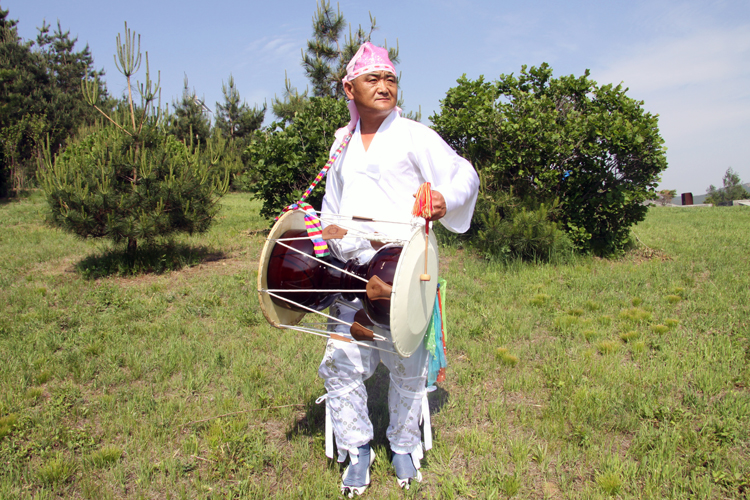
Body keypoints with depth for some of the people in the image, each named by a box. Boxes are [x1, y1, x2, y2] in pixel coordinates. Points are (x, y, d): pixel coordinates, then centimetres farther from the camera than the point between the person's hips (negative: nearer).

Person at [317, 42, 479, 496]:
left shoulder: (414, 135, 3)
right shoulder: (342, 142, 18)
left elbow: (465, 176, 1)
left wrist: (447, 199, -20)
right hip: (351, 270, 4)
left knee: (407, 365, 4)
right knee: (342, 362, 1)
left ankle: (404, 445, 28)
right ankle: (357, 449, 22)